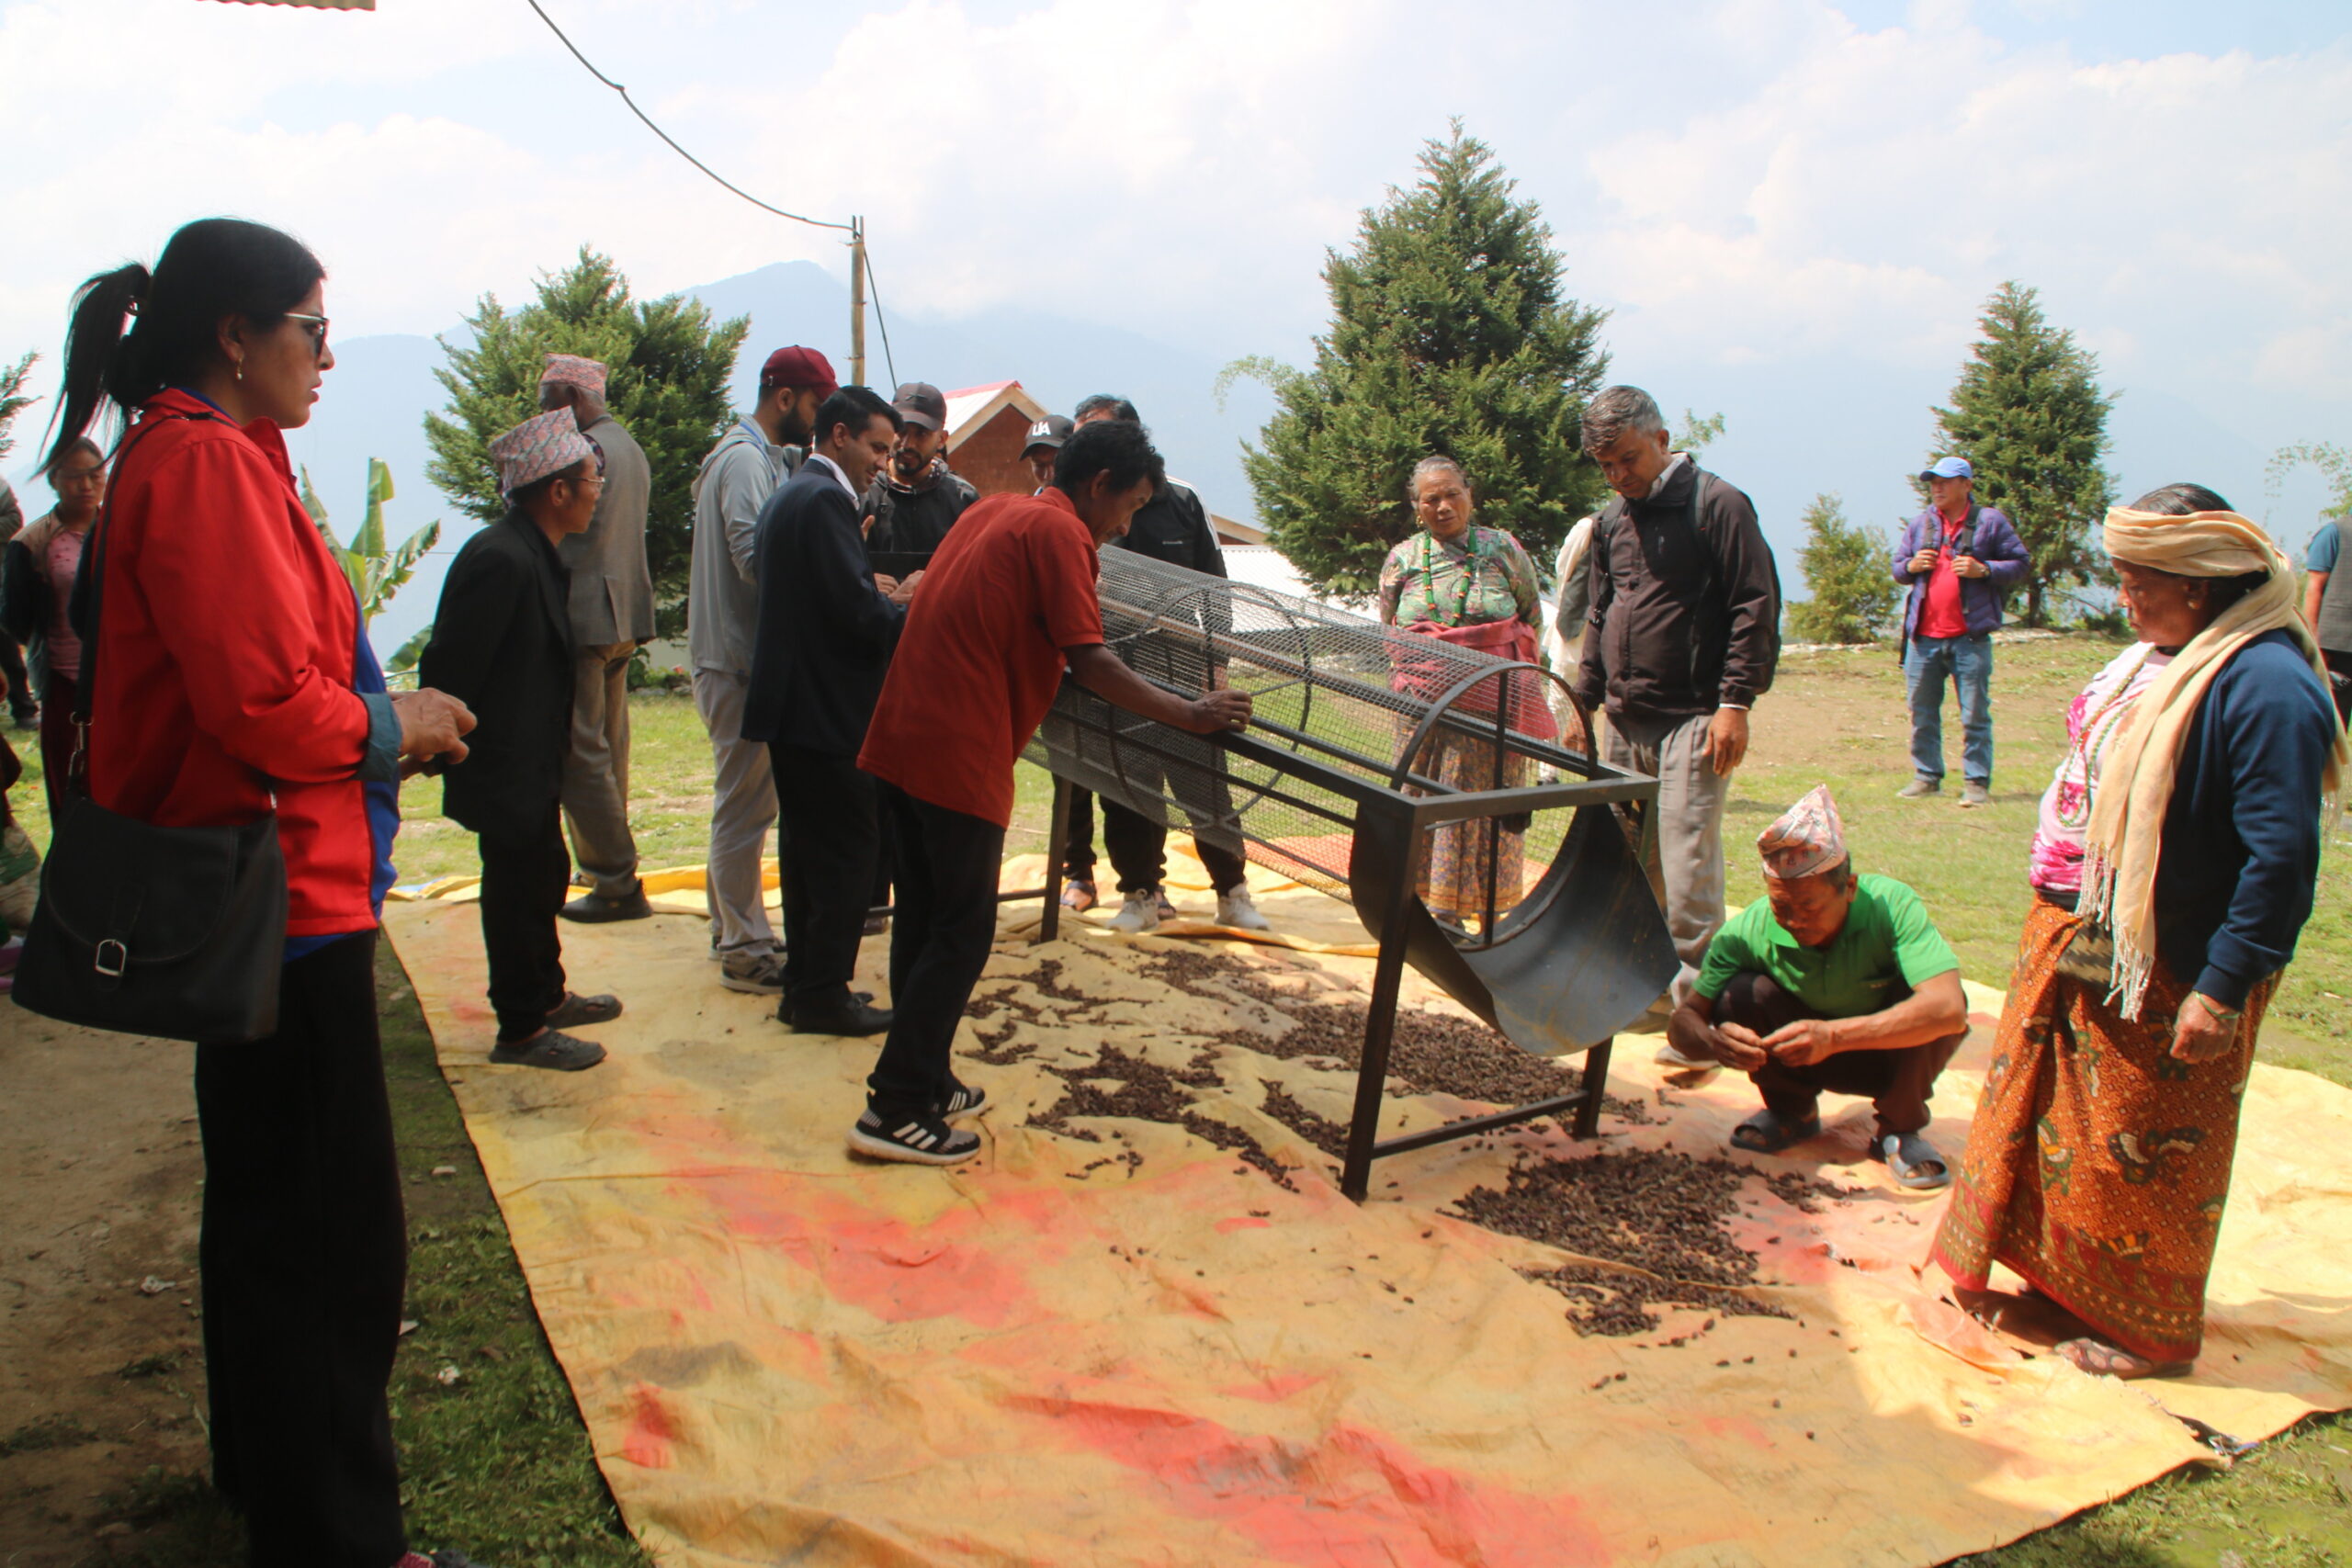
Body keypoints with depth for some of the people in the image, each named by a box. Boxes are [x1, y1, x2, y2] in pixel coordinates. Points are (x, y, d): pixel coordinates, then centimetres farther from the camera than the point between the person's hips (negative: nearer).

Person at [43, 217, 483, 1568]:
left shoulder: (199, 459, 15)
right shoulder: (210, 465, -17)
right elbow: (269, 706, -25)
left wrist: (386, 716, 9)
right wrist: (393, 726, -8)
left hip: (273, 896, 11)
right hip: (285, 898, -11)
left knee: (269, 1207, 23)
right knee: (333, 1236, -3)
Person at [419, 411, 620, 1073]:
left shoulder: (533, 554, 8)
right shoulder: (501, 559, -24)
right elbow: (448, 670, -23)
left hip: (532, 763, 10)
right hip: (506, 769, -10)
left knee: (543, 879, 21)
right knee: (518, 890, 2)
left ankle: (545, 996, 38)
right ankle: (522, 1030, 16)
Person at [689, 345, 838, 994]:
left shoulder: (761, 455, 17)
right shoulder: (746, 460, -15)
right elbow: (758, 561, -25)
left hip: (738, 656, 11)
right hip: (739, 659, -11)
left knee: (744, 800, 18)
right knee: (746, 805, -4)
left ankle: (733, 928, 29)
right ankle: (745, 953, 3)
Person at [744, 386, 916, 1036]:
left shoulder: (787, 498, 17)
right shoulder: (824, 500, -15)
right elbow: (857, 611, -22)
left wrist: (889, 600, 9)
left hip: (792, 706, 10)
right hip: (826, 711, -10)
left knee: (809, 848, 16)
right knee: (848, 849, -2)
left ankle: (804, 984, 24)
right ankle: (823, 996, 4)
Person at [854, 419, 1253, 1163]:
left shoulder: (991, 510, 16)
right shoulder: (1059, 530, -9)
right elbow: (1089, 662, -15)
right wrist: (1190, 714, -10)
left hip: (903, 738, 9)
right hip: (959, 756, -9)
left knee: (924, 920, 16)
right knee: (962, 933, 0)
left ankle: (923, 1082, 26)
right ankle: (896, 1109, 4)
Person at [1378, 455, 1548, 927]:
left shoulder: (1502, 548, 2)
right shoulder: (1402, 559, 7)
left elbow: (1533, 615, 10)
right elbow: (1387, 634, 15)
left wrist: (1496, 657, 3)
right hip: (1428, 703, 1)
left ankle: (1493, 910, 9)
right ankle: (1441, 907, 8)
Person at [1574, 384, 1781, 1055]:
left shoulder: (1717, 504, -5)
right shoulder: (1611, 521, 15)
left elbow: (1757, 607, -8)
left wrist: (1735, 702, -15)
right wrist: (1584, 702, 18)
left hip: (1693, 721, -7)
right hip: (1624, 721, 7)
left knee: (1688, 874, -10)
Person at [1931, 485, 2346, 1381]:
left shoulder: (2266, 686, -22)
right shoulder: (2160, 657, 6)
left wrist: (2224, 990, -23)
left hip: (2164, 976, -9)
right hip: (2080, 937, 9)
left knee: (2145, 1154, 7)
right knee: (2061, 1119, 20)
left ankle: (2150, 1333, 26)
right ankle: (2062, 1281, 39)